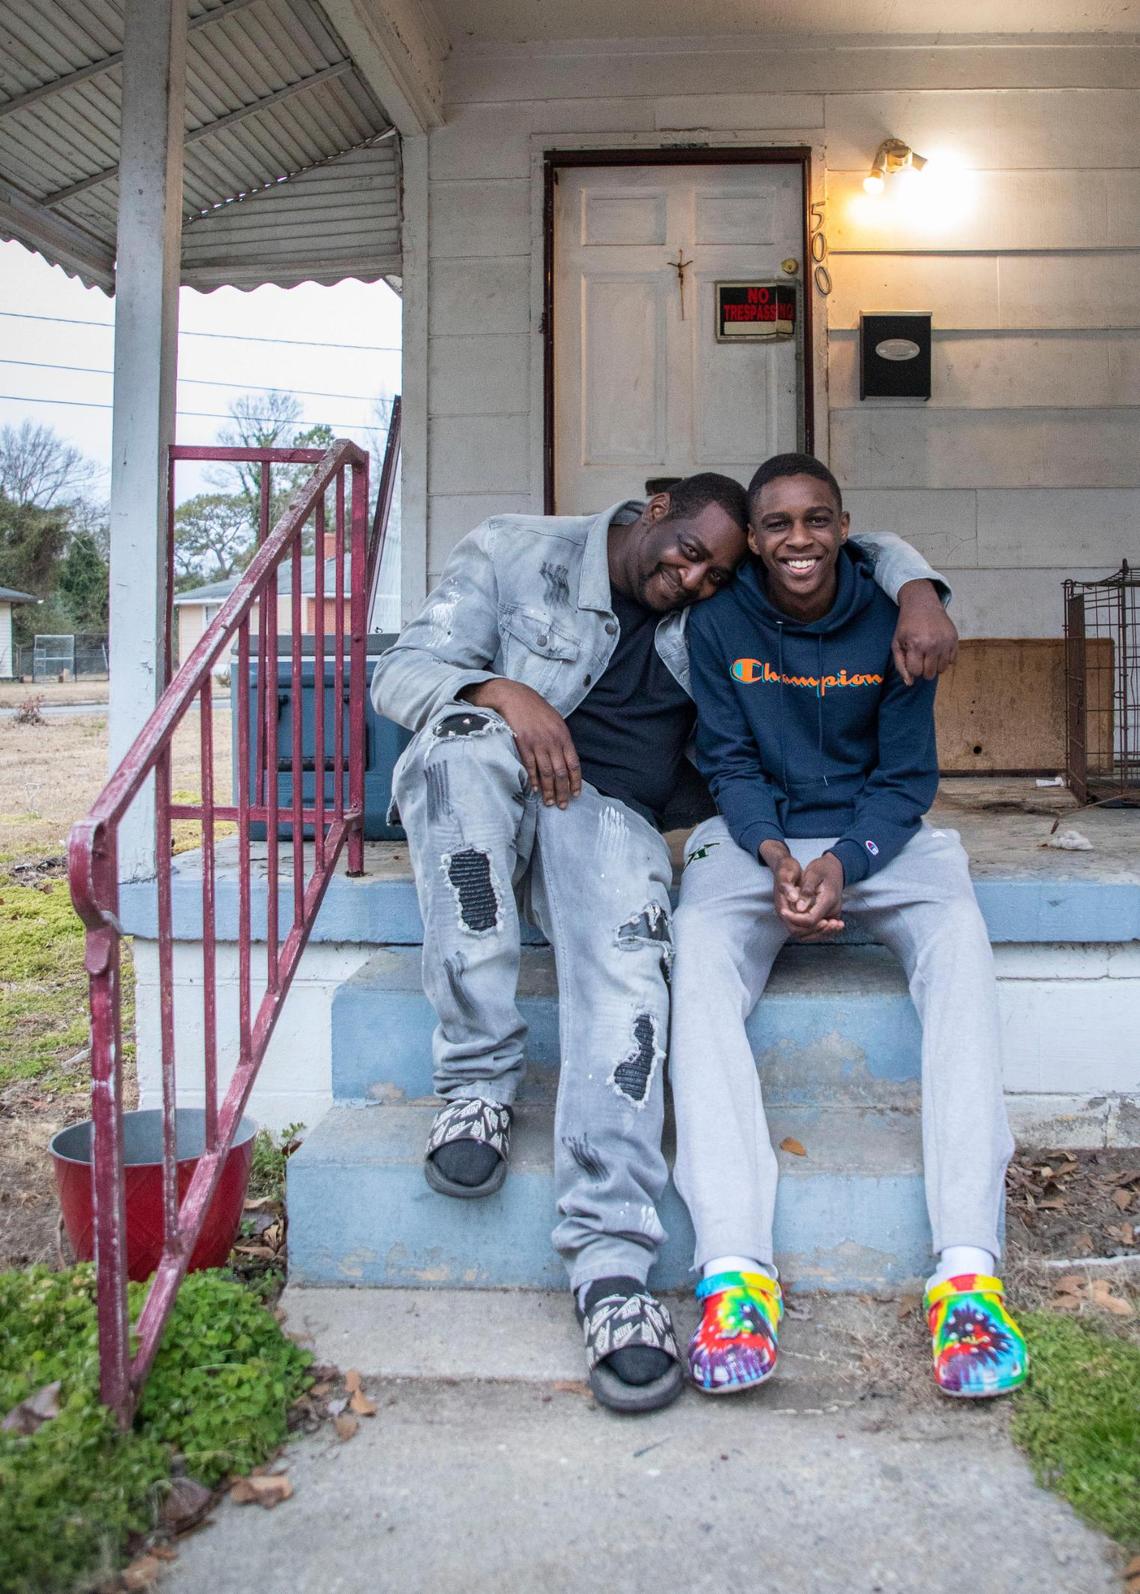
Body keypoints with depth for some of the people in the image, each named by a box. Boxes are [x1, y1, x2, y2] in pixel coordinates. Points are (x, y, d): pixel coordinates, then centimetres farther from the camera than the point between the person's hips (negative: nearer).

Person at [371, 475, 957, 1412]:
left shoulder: (717, 611, 15)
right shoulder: (519, 553, 5)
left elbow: (859, 553, 20)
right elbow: (402, 673, -2)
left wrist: (917, 591, -3)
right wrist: (502, 692, -22)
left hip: (611, 816, 1)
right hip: (484, 806, -1)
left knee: (629, 960, -32)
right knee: (466, 737, -37)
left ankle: (612, 1262, -36)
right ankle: (478, 1079, -32)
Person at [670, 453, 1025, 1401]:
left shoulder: (889, 620, 0)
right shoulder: (718, 625, 1)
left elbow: (906, 775, -1)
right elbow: (729, 763, -1)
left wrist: (844, 860, -21)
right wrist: (775, 854, -21)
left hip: (876, 833, 1)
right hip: (757, 835, 0)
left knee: (959, 933, -31)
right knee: (701, 943, -33)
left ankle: (968, 1270, -38)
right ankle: (735, 1268, -42)